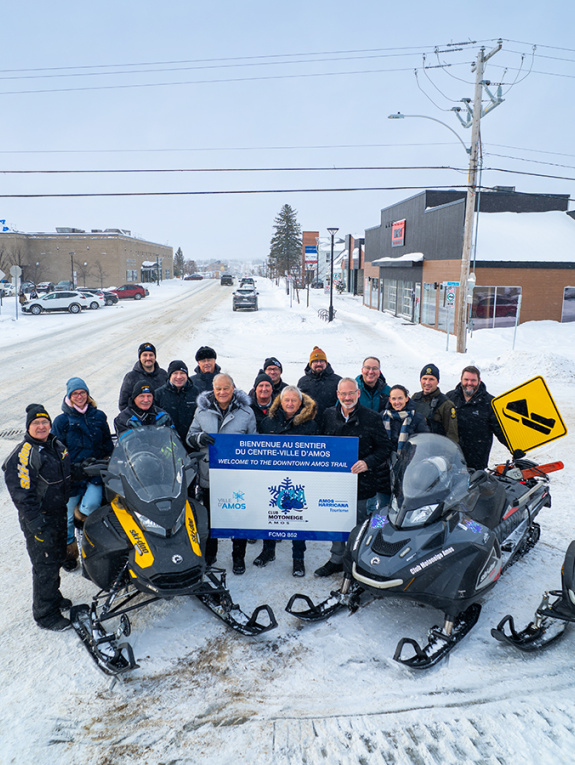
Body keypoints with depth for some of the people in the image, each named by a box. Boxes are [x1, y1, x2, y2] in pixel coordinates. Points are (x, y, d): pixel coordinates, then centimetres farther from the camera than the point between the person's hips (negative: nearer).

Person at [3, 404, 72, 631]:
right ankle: (45, 614, 14)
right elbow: (20, 492, -21)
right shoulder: (24, 454, -19)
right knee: (45, 566, 0)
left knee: (57, 558, 20)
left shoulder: (57, 445, 5)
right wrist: (35, 521, -24)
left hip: (60, 514, 8)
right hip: (40, 519, -8)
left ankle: (53, 598, 40)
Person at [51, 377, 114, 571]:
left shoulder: (99, 416, 6)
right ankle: (69, 554, 27)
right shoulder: (61, 421, 0)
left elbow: (108, 444, 16)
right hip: (72, 473, 0)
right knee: (67, 515, 6)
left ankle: (81, 513, 13)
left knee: (91, 504, -24)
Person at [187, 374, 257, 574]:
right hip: (209, 473, 2)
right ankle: (209, 554, 34)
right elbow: (190, 437, 10)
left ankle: (238, 557, 25)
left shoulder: (246, 412, 1)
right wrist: (200, 437, -11)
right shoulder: (202, 410, 6)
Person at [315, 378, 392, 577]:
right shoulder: (329, 415, 4)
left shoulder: (372, 418, -8)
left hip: (360, 480, -4)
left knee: (357, 525, 7)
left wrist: (368, 462, -20)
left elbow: (385, 447, -5)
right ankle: (336, 559, 34)